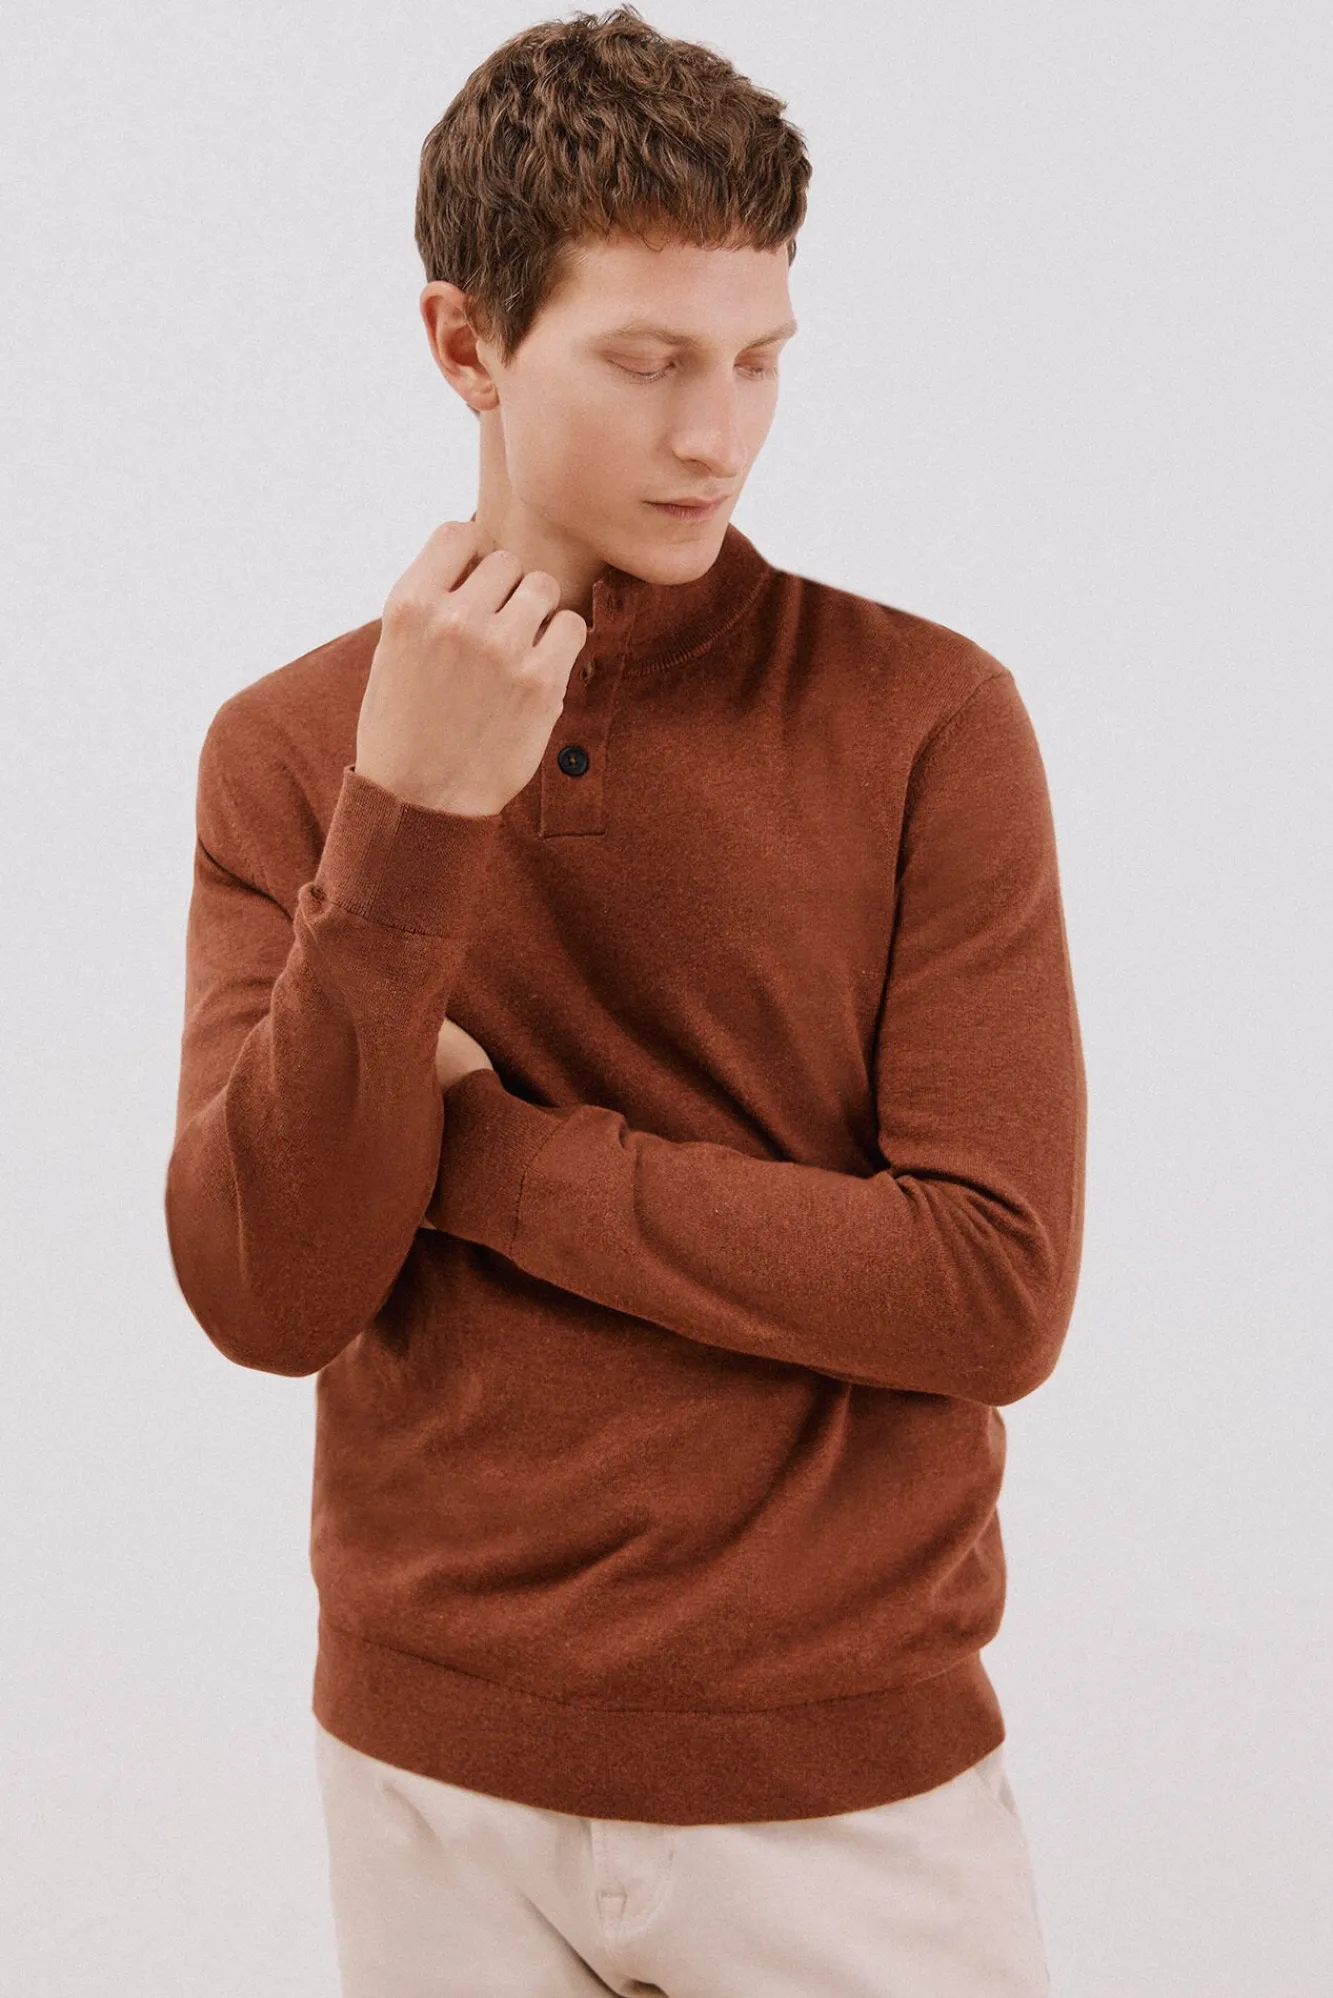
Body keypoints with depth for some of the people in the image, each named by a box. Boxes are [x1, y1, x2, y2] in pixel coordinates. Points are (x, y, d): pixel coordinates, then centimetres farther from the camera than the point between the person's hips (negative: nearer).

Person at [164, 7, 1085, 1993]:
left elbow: (998, 1291, -16)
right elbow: (266, 1295, -11)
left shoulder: (924, 714, -9)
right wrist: (410, 823, -21)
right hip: (429, 1761, 2)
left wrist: (479, 1149, -15)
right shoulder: (290, 746, -2)